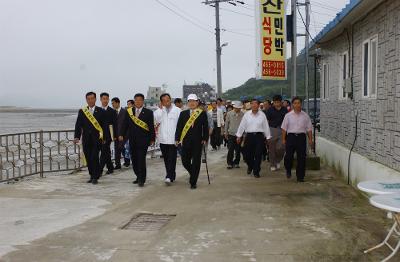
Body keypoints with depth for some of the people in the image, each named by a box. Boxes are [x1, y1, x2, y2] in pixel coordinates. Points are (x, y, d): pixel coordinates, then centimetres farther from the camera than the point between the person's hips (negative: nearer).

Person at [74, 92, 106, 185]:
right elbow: (78, 125, 6)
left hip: (97, 138, -3)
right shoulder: (82, 111, 9)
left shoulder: (101, 111, 2)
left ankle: (95, 177, -2)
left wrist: (104, 138, -4)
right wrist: (77, 137, -6)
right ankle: (92, 176, 20)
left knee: (95, 157, -11)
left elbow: (104, 125, 1)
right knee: (88, 159, 7)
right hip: (86, 139, 3)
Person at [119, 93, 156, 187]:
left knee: (141, 160, -7)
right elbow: (125, 124, 9)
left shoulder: (148, 112, 0)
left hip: (143, 140, -4)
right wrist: (122, 134, -3)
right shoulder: (129, 111, 9)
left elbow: (152, 127, -1)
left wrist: (152, 139, -3)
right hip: (132, 140, 4)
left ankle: (141, 180, -1)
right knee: (134, 160, 10)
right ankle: (139, 177, 25)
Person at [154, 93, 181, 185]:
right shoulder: (158, 111, 7)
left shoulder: (177, 110, -1)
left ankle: (169, 177, -9)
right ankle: (172, 175, 25)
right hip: (163, 139, 4)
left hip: (173, 139, -4)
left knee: (172, 158, -8)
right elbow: (157, 121, -10)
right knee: (166, 159, 12)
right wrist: (161, 109, -8)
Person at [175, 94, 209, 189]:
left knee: (196, 162, 0)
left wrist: (205, 139, -5)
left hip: (198, 142, -2)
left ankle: (193, 182, 11)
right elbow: (179, 127, 4)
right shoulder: (183, 113, 6)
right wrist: (177, 139, -2)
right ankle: (193, 174, 33)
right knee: (185, 161, 4)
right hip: (186, 142, 2)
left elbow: (205, 127, 2)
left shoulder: (202, 113, 1)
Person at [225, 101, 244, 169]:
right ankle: (230, 163, 8)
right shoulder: (229, 114, -1)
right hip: (231, 134, 0)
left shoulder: (243, 114, -5)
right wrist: (226, 132, 10)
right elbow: (226, 123, 8)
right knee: (230, 150, -3)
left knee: (238, 150, 7)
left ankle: (236, 163, 21)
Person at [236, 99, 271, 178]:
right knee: (248, 154, 8)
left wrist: (268, 137, 4)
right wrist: (239, 136, 6)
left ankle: (256, 171, 12)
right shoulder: (247, 114, 3)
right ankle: (250, 166, 38)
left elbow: (266, 126, 4)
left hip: (259, 136, -1)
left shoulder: (262, 115, 1)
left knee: (258, 155, -1)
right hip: (249, 136, 1)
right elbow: (242, 125, 6)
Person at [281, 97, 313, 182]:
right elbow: (284, 128, 4)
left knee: (301, 158, 1)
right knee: (288, 156, -1)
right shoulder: (288, 115, 4)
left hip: (301, 137, 1)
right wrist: (283, 139, -1)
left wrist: (310, 139, 2)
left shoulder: (305, 116, 6)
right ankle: (288, 170, 29)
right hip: (291, 136, -1)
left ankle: (300, 176, 11)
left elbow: (309, 129, 8)